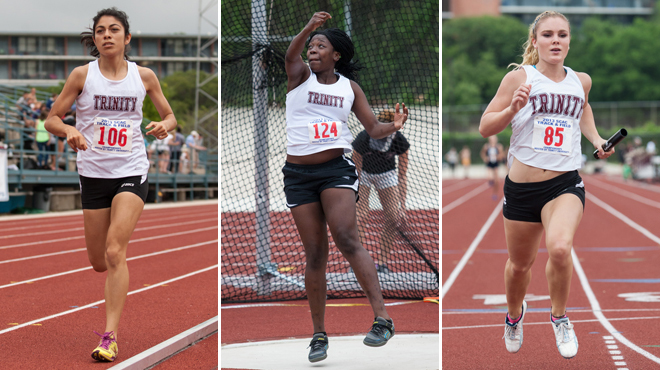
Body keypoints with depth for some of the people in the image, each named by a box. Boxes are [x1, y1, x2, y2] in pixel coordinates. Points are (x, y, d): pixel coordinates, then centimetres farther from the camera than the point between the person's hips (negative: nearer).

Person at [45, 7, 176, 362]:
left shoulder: (144, 76, 1)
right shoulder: (82, 75, -2)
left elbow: (170, 116, 12)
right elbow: (52, 118, 2)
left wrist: (164, 126, -12)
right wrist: (69, 131, -20)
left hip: (131, 171, -1)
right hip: (94, 173, 1)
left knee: (115, 252, -17)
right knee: (99, 262, 7)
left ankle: (110, 337, -16)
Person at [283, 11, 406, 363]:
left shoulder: (349, 87, 8)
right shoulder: (300, 76, 4)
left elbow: (373, 128, 8)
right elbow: (291, 54, -18)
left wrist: (393, 126, -15)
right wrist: (308, 28, -38)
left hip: (337, 169, -1)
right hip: (299, 175, 1)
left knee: (347, 240, -20)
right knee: (314, 254, 2)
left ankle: (382, 317, -24)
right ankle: (319, 334, 11)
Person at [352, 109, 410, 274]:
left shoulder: (400, 142, -28)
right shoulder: (363, 139, -35)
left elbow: (402, 177, -18)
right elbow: (356, 174, -28)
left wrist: (402, 206, -21)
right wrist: (356, 200, -32)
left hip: (386, 174, 3)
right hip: (362, 173, -2)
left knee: (393, 219, -7)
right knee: (361, 217, -16)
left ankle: (381, 261, 6)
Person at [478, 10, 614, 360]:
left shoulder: (581, 81, 6)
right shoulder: (520, 78, -5)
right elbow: (485, 127, -4)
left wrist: (596, 138, 15)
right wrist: (512, 109, -22)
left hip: (565, 184, 0)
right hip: (522, 185, 0)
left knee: (559, 247, -28)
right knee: (520, 264, 15)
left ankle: (560, 317, -2)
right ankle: (514, 314, 49)